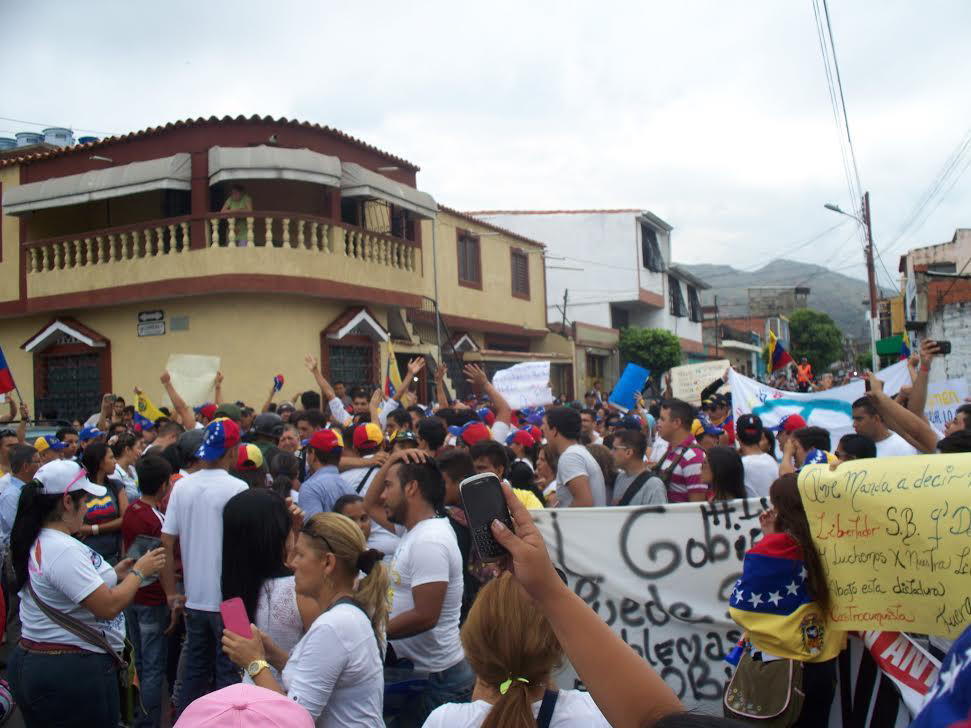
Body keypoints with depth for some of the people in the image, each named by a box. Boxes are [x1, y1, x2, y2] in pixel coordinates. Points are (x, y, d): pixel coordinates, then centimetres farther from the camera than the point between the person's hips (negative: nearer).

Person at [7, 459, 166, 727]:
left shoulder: (37, 542, 7)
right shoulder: (63, 550, -24)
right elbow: (109, 606, -25)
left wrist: (113, 575, 12)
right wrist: (139, 571, -10)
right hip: (73, 672, -10)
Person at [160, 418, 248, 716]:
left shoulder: (182, 486, -1)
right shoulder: (236, 488, -15)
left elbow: (166, 543, 0)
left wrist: (171, 593, 8)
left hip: (194, 598, 5)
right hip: (229, 599, -5)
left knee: (195, 669, 18)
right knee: (229, 672, 7)